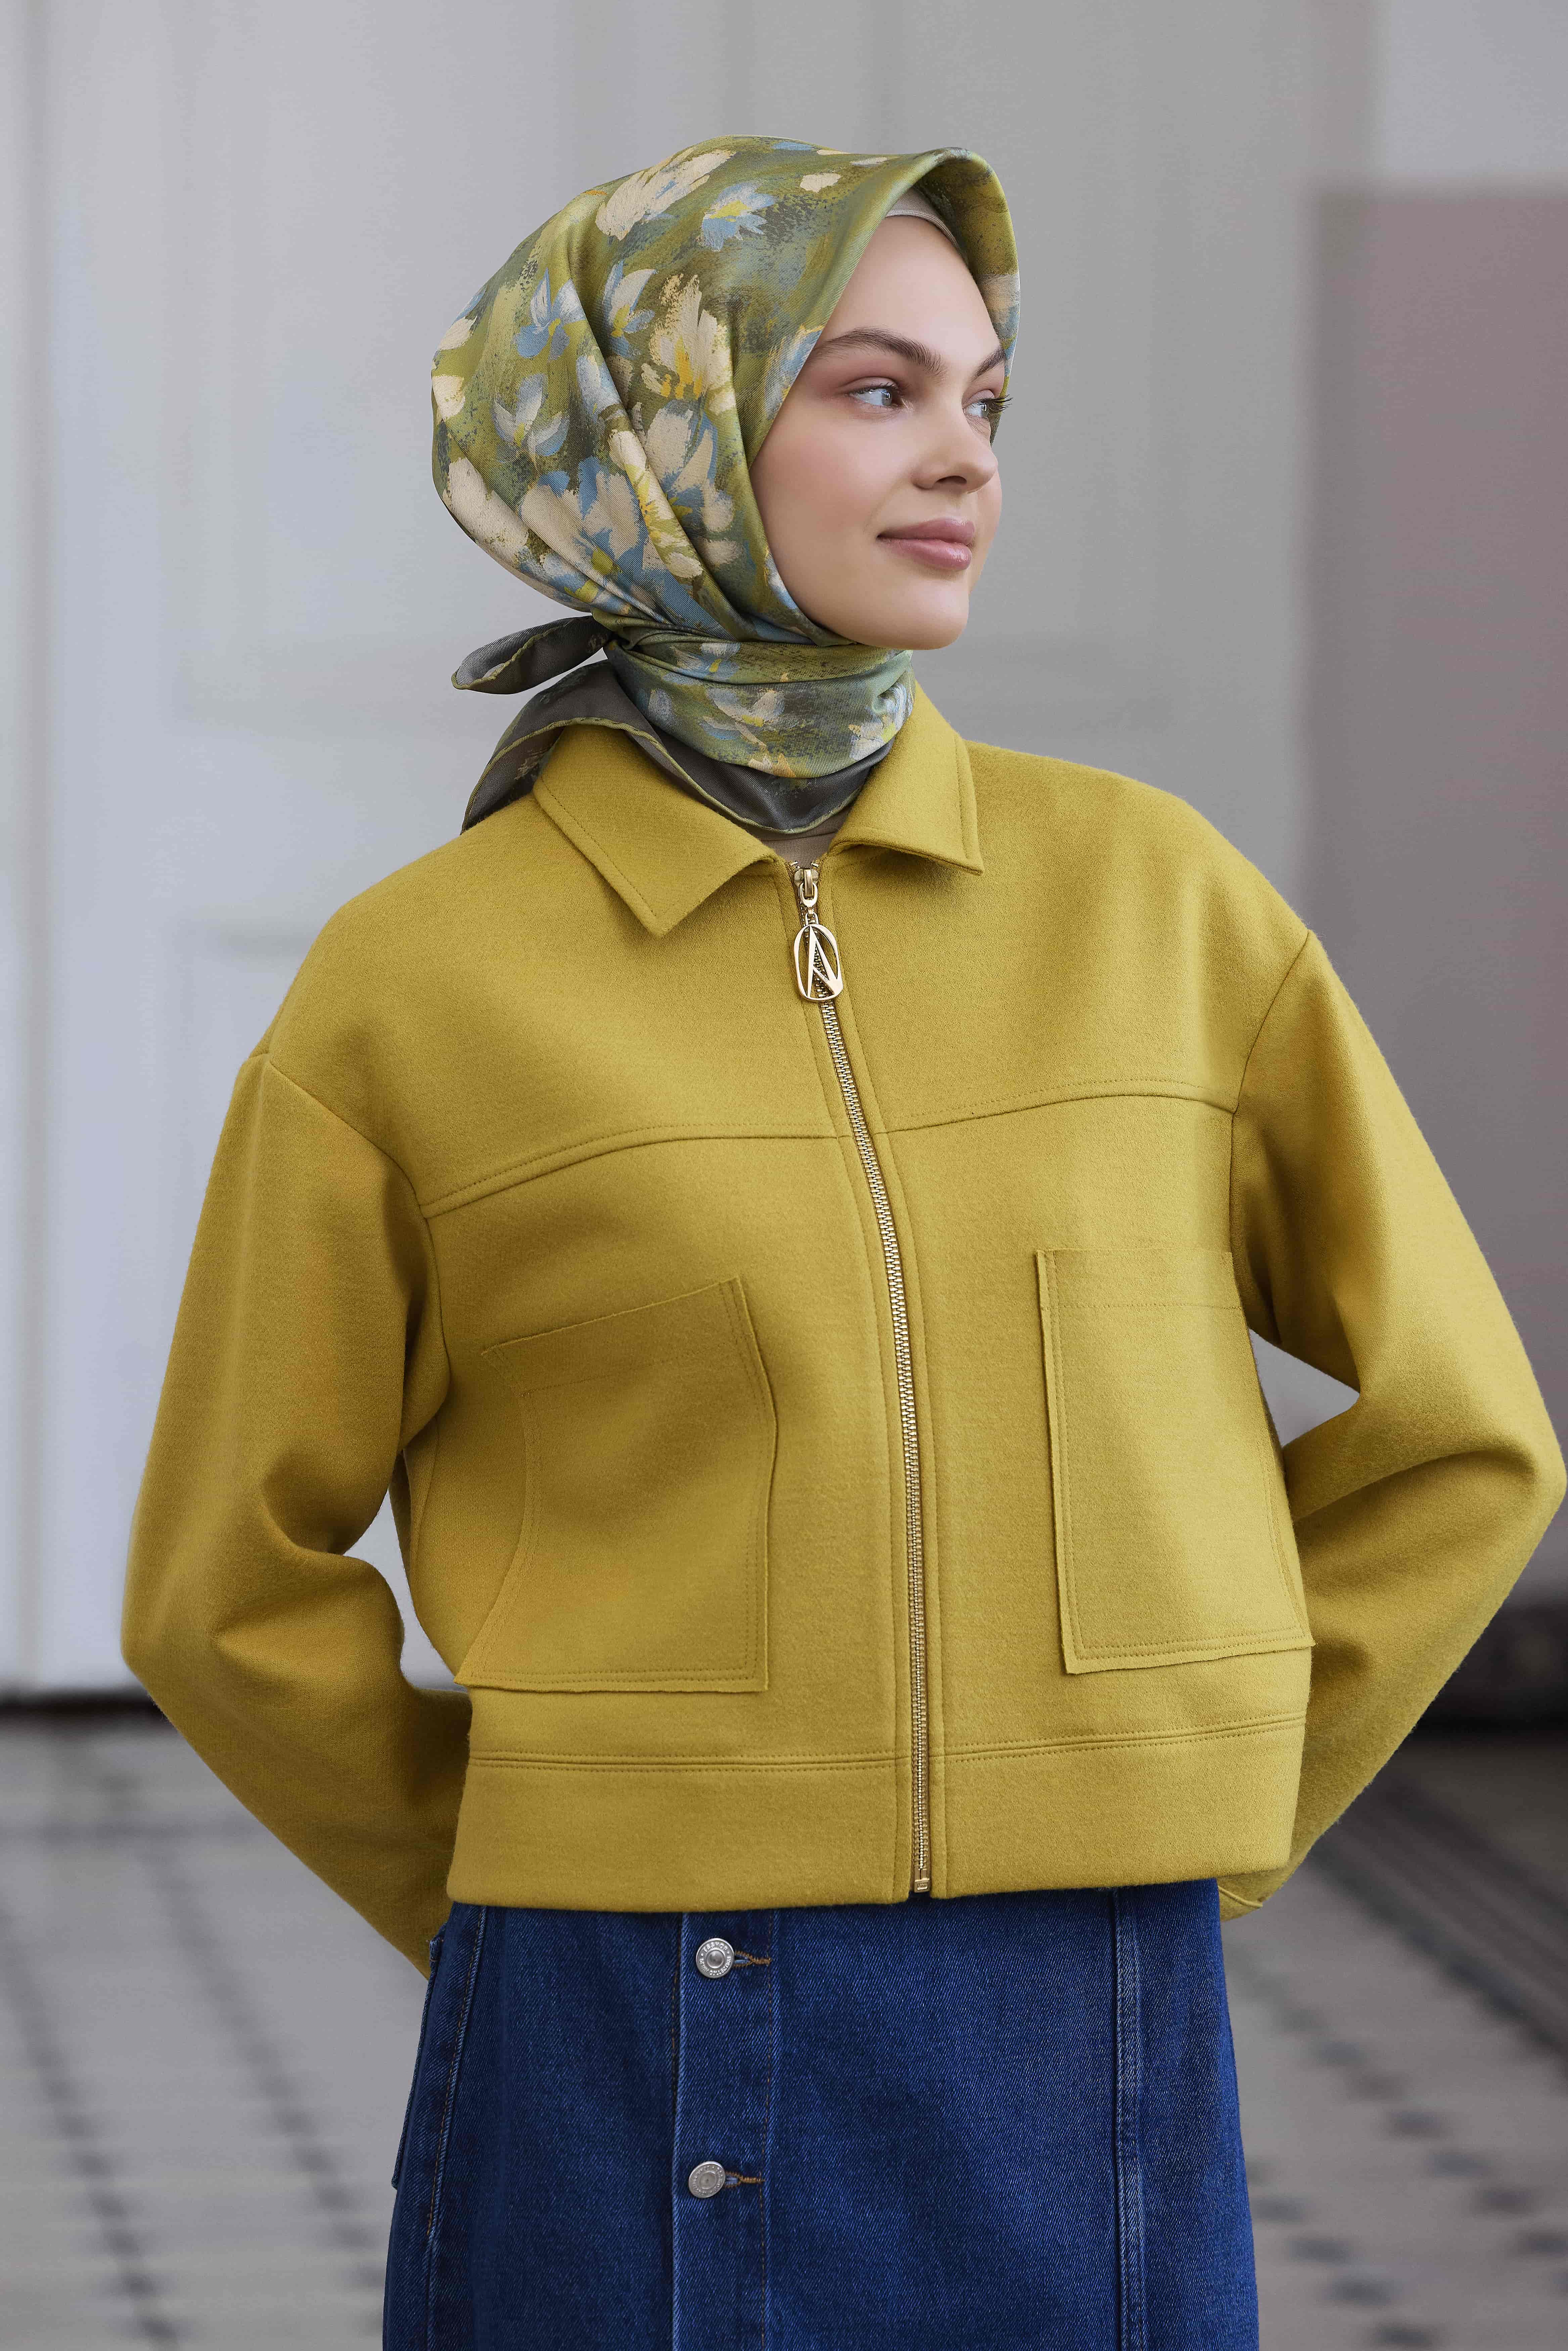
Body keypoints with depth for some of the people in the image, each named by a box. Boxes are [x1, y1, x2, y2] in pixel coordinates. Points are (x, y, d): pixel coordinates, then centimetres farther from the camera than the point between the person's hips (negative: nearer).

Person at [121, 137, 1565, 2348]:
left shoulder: (1153, 895, 5)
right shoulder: (409, 993, -2)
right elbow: (238, 1594, 8)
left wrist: (1162, 1857, 9)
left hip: (1095, 2098, 2)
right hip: (637, 2121, -2)